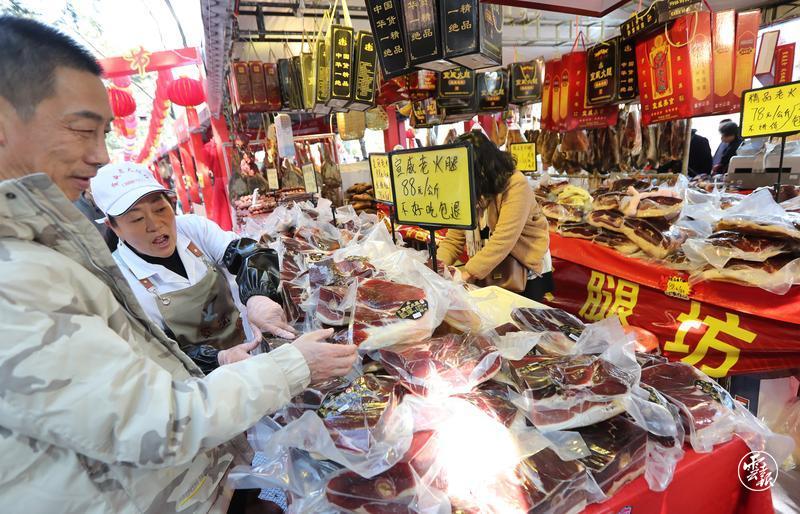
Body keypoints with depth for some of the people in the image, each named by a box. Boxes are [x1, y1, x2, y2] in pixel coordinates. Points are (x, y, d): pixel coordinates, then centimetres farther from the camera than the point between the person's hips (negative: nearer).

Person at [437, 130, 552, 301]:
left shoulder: (515, 185, -23)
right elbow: (454, 238, -8)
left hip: (526, 272, -4)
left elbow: (504, 239, -31)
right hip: (488, 275, 5)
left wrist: (468, 272, -35)